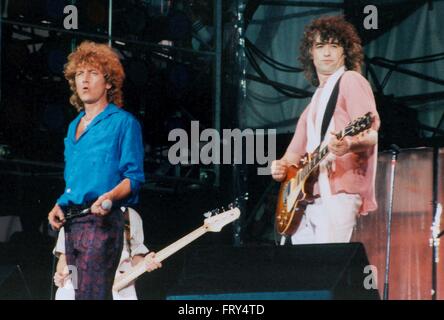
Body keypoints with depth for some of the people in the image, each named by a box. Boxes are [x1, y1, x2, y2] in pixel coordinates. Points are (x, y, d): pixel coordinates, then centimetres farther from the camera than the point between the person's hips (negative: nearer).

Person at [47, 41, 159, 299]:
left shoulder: (123, 122, -2)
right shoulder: (74, 127, 21)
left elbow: (134, 177, -7)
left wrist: (109, 197, -25)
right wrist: (59, 206, 8)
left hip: (102, 222, -8)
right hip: (72, 224, 8)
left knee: (89, 295, -18)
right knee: (81, 293, 8)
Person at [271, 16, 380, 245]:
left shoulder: (350, 80, 2)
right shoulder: (317, 99, 26)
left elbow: (371, 135, -11)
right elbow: (296, 151, 28)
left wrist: (348, 145, -32)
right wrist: (282, 166, 5)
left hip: (338, 193, -8)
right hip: (306, 197, 8)